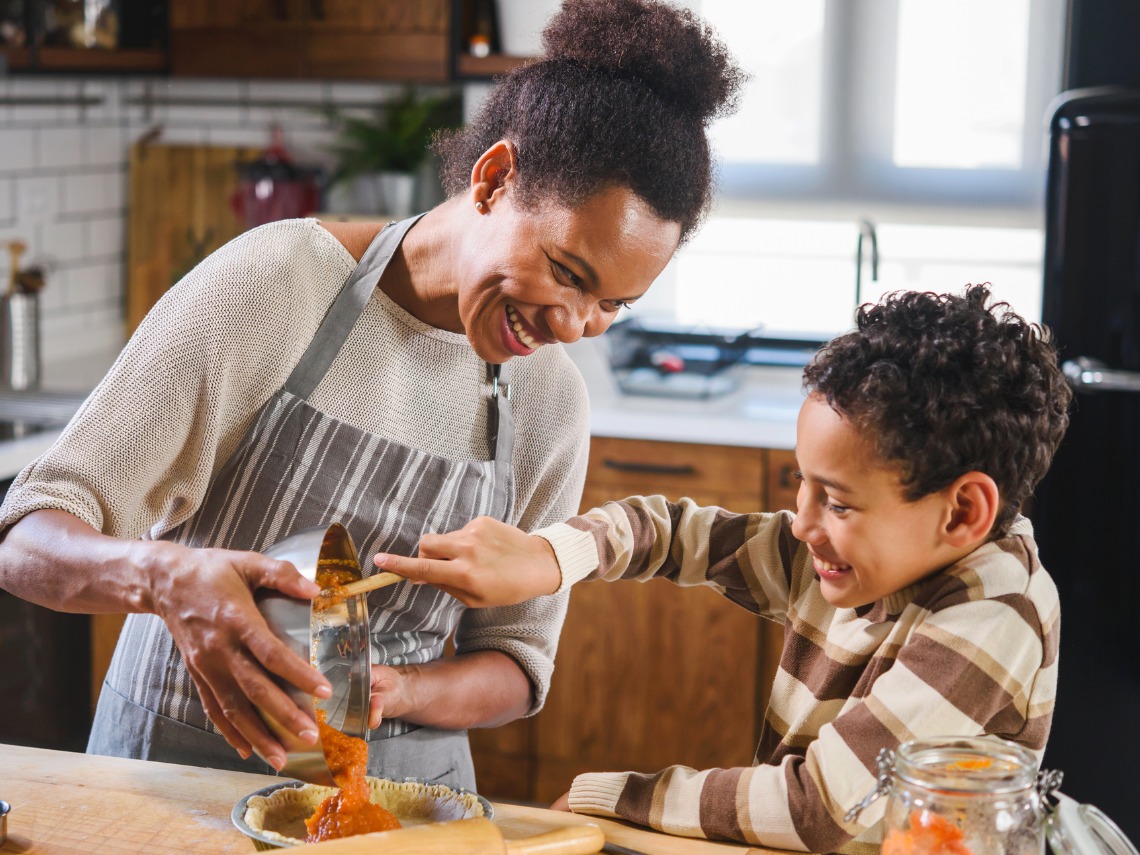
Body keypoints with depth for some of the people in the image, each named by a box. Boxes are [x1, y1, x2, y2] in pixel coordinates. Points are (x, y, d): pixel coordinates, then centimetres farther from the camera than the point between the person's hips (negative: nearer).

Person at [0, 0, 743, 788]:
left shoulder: (550, 401, 0)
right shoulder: (273, 282, -13)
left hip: (402, 779, 2)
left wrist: (392, 692, -14)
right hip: (183, 760, -2)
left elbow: (516, 665, 6)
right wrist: (167, 575, -34)